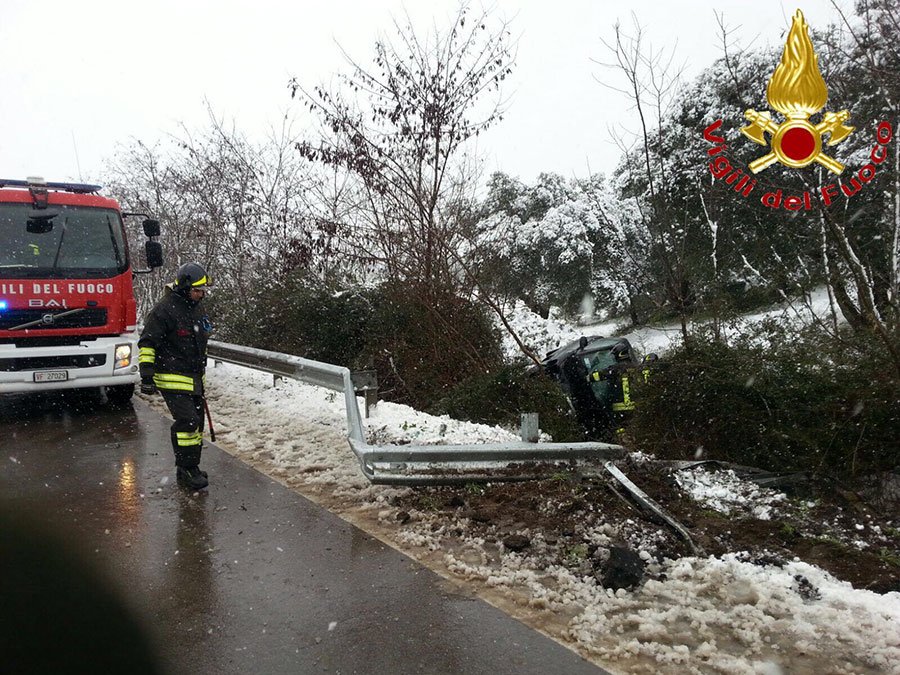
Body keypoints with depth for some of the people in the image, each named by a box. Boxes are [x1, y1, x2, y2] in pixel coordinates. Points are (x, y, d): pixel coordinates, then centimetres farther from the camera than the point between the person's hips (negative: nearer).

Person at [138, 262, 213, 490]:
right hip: (172, 378, -8)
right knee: (187, 421, -14)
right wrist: (147, 375, -19)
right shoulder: (164, 309, -15)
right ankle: (186, 471, -2)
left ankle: (191, 467, 25)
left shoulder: (198, 307, 11)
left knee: (196, 424, 12)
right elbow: (148, 343, -14)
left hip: (194, 377, 9)